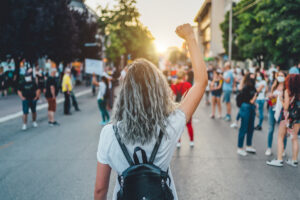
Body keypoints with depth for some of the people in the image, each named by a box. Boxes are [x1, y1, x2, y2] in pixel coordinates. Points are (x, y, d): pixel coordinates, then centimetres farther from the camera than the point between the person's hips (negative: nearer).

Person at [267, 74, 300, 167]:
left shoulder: (287, 91, -12)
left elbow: (286, 107, -14)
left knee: (280, 137, 6)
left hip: (288, 116, -5)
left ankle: (279, 160, 3)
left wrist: (281, 100, 1)